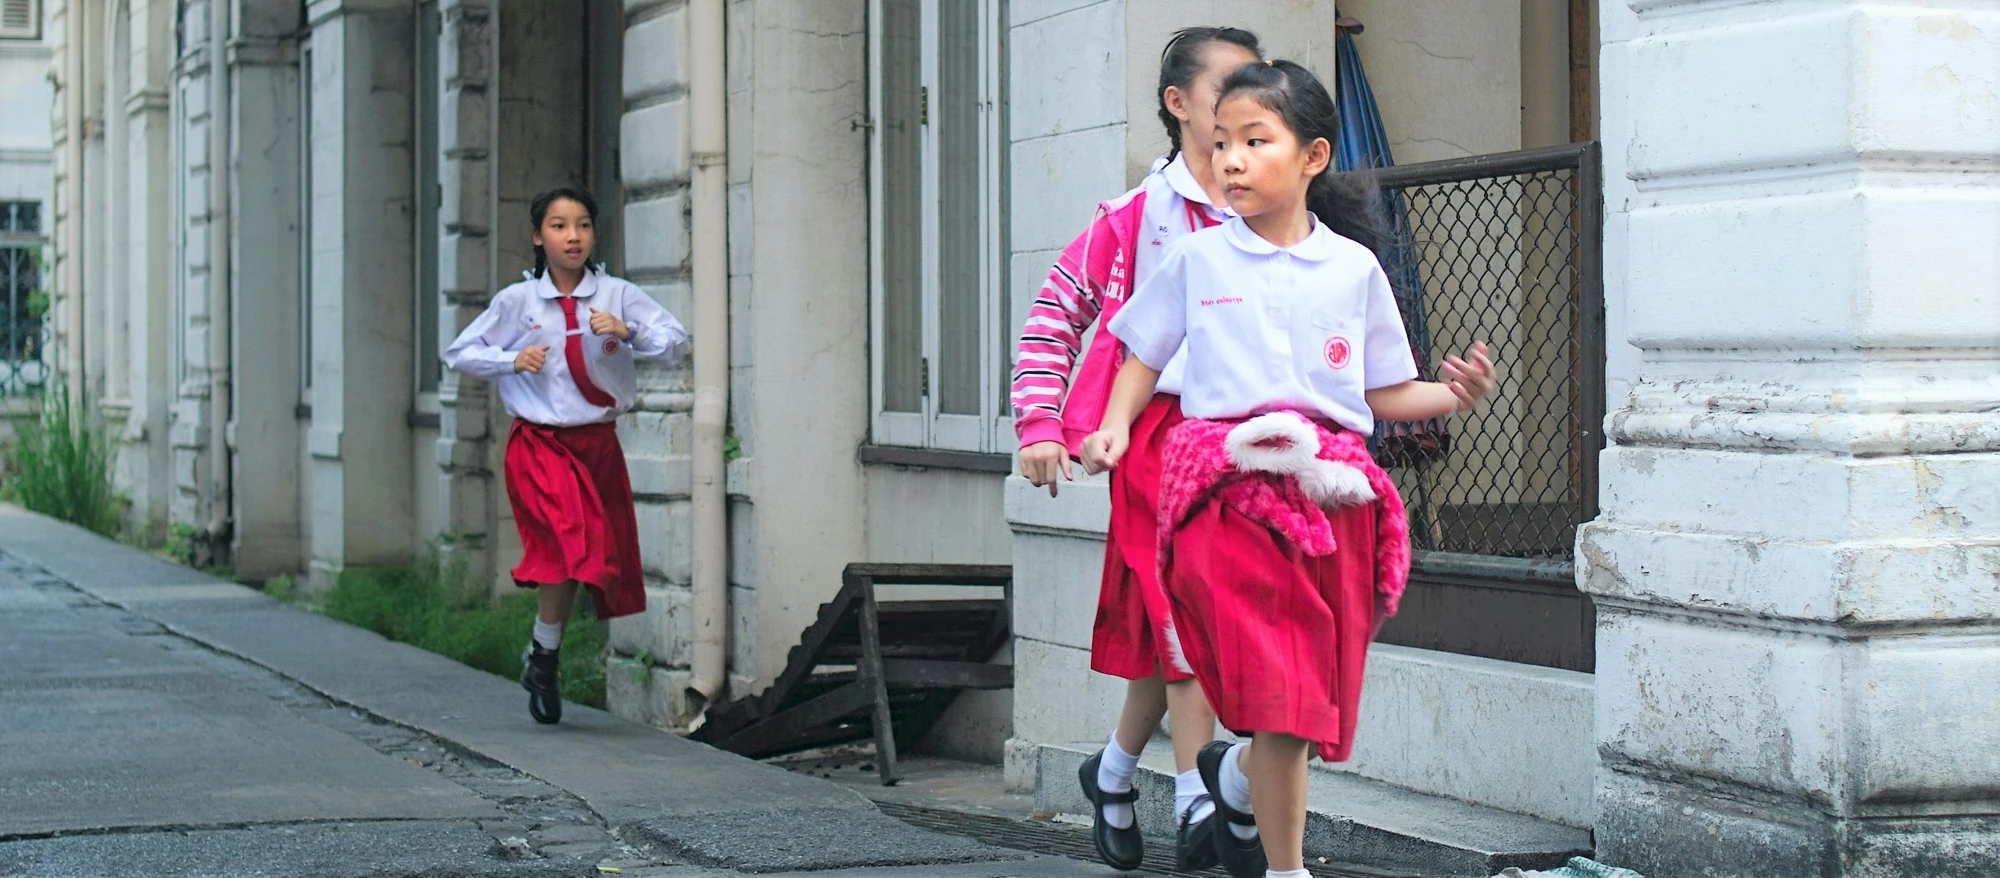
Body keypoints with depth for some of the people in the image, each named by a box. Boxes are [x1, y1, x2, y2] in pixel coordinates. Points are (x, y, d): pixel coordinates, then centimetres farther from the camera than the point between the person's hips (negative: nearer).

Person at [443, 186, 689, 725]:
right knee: (572, 542, -23)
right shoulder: (517, 301, 0)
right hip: (541, 443, -3)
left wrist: (627, 331, -22)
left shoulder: (616, 296, 1)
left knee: (604, 558, 7)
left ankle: (544, 656, 28)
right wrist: (512, 361, -9)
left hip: (600, 442, 3)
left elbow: (676, 342, -6)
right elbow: (460, 353, 8)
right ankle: (544, 657, -3)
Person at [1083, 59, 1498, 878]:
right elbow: (1144, 356, 14)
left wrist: (1454, 395, -3)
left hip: (1332, 490, 2)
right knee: (1280, 686, -13)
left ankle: (1238, 775, 37)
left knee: (1315, 683, 4)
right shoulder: (1196, 259, 7)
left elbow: (1383, 394, 14)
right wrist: (1117, 427, -3)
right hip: (1231, 483, -2)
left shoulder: (1354, 269, 10)